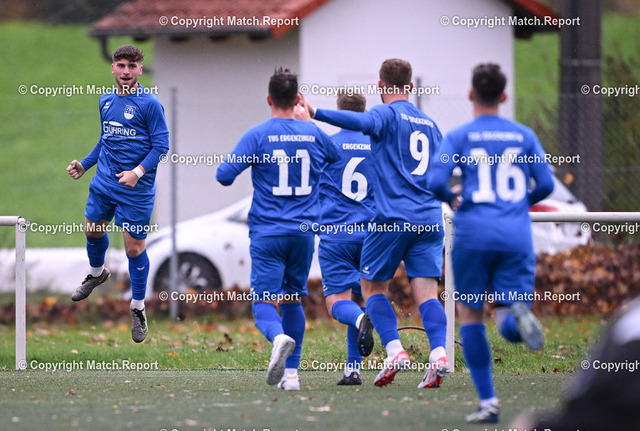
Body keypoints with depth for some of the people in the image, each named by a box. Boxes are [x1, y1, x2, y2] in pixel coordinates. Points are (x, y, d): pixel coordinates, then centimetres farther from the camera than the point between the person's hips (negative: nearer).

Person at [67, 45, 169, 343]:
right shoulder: (106, 101, 7)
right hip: (104, 181, 6)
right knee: (93, 228, 20)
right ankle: (97, 273, 52)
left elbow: (161, 146, -12)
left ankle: (138, 308, 13)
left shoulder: (149, 104, -13)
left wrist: (138, 171, -24)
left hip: (136, 189, -6)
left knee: (134, 246, -2)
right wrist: (85, 164, 16)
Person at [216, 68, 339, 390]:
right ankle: (291, 372, 11)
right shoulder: (313, 134, 5)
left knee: (264, 305, -5)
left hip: (267, 233, -3)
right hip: (303, 231, 3)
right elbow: (338, 158, 26)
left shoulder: (258, 135, -6)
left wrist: (234, 164, 13)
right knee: (293, 300, 16)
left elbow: (224, 175, -11)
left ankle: (280, 338, -38)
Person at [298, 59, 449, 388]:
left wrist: (317, 114, -31)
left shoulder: (387, 114, -2)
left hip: (391, 217, -5)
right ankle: (438, 353, -22)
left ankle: (395, 351, -5)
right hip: (429, 220, 5)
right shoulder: (429, 124, 19)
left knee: (373, 287, 9)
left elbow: (362, 122, -26)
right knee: (426, 292, -2)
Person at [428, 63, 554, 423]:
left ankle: (488, 402, 4)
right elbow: (546, 185, 6)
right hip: (516, 233, 2)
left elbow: (435, 183, -8)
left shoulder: (459, 137, 2)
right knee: (510, 327, 3)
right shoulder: (524, 136, 10)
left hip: (474, 234, -2)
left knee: (470, 315, 13)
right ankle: (518, 313, -37)